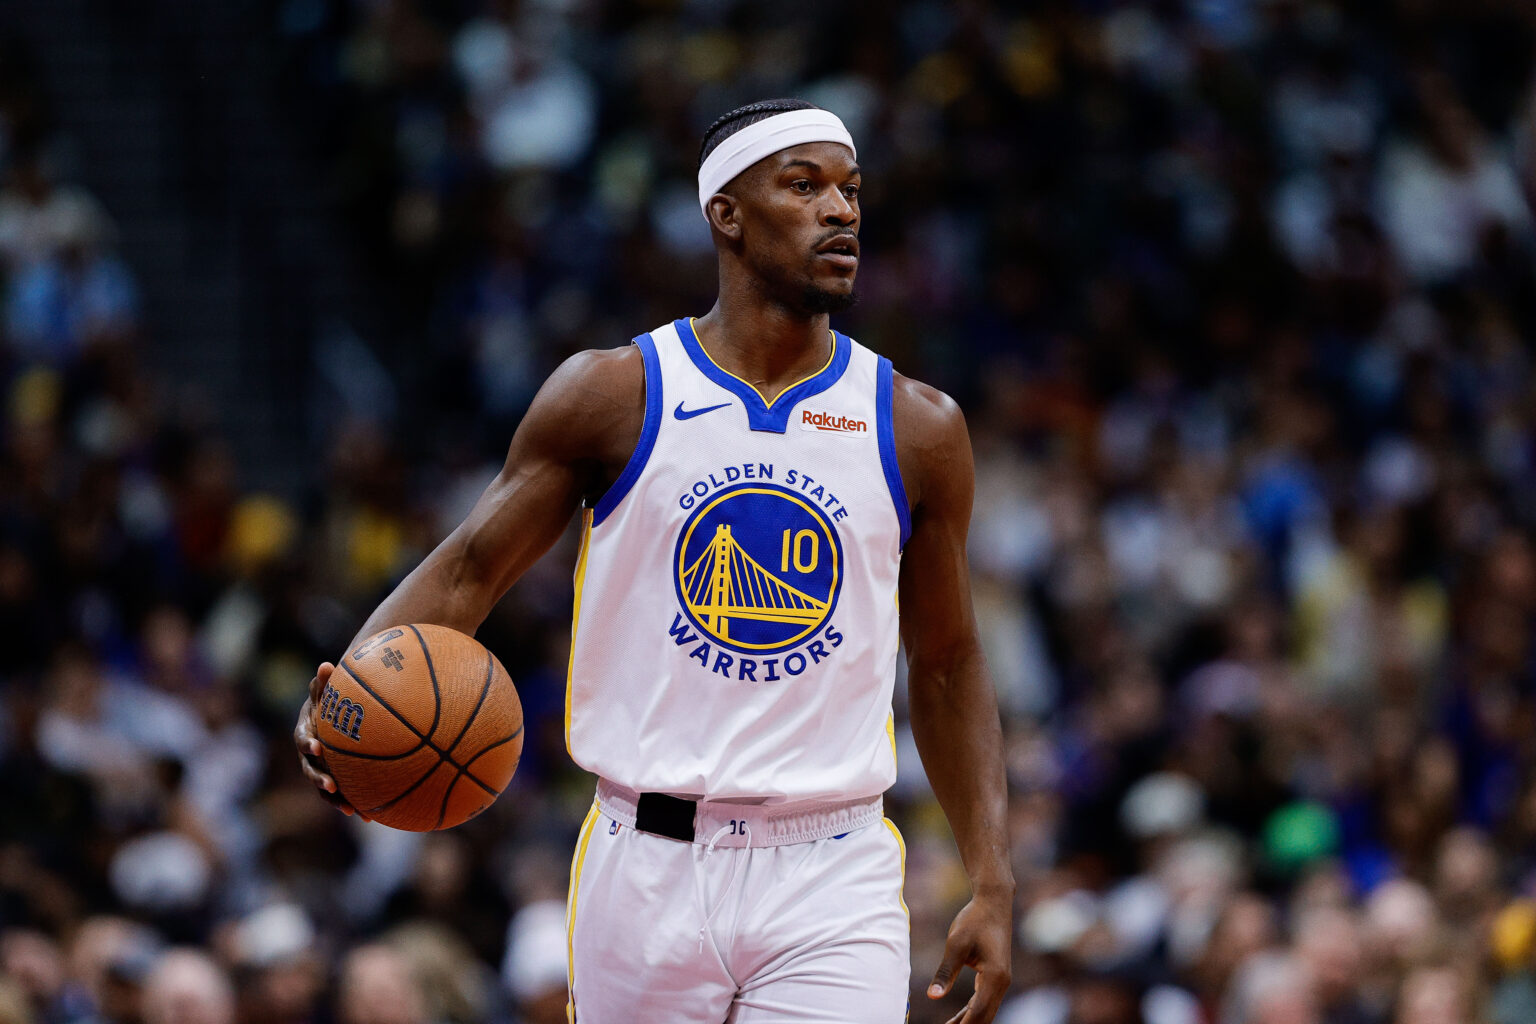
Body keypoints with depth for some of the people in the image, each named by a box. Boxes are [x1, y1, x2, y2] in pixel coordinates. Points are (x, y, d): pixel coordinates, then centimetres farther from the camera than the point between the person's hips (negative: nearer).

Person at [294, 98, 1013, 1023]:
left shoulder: (918, 430, 5)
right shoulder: (613, 395, 2)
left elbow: (948, 667, 13)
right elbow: (467, 571, 4)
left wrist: (993, 884, 7)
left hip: (831, 886, 0)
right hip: (648, 870, 0)